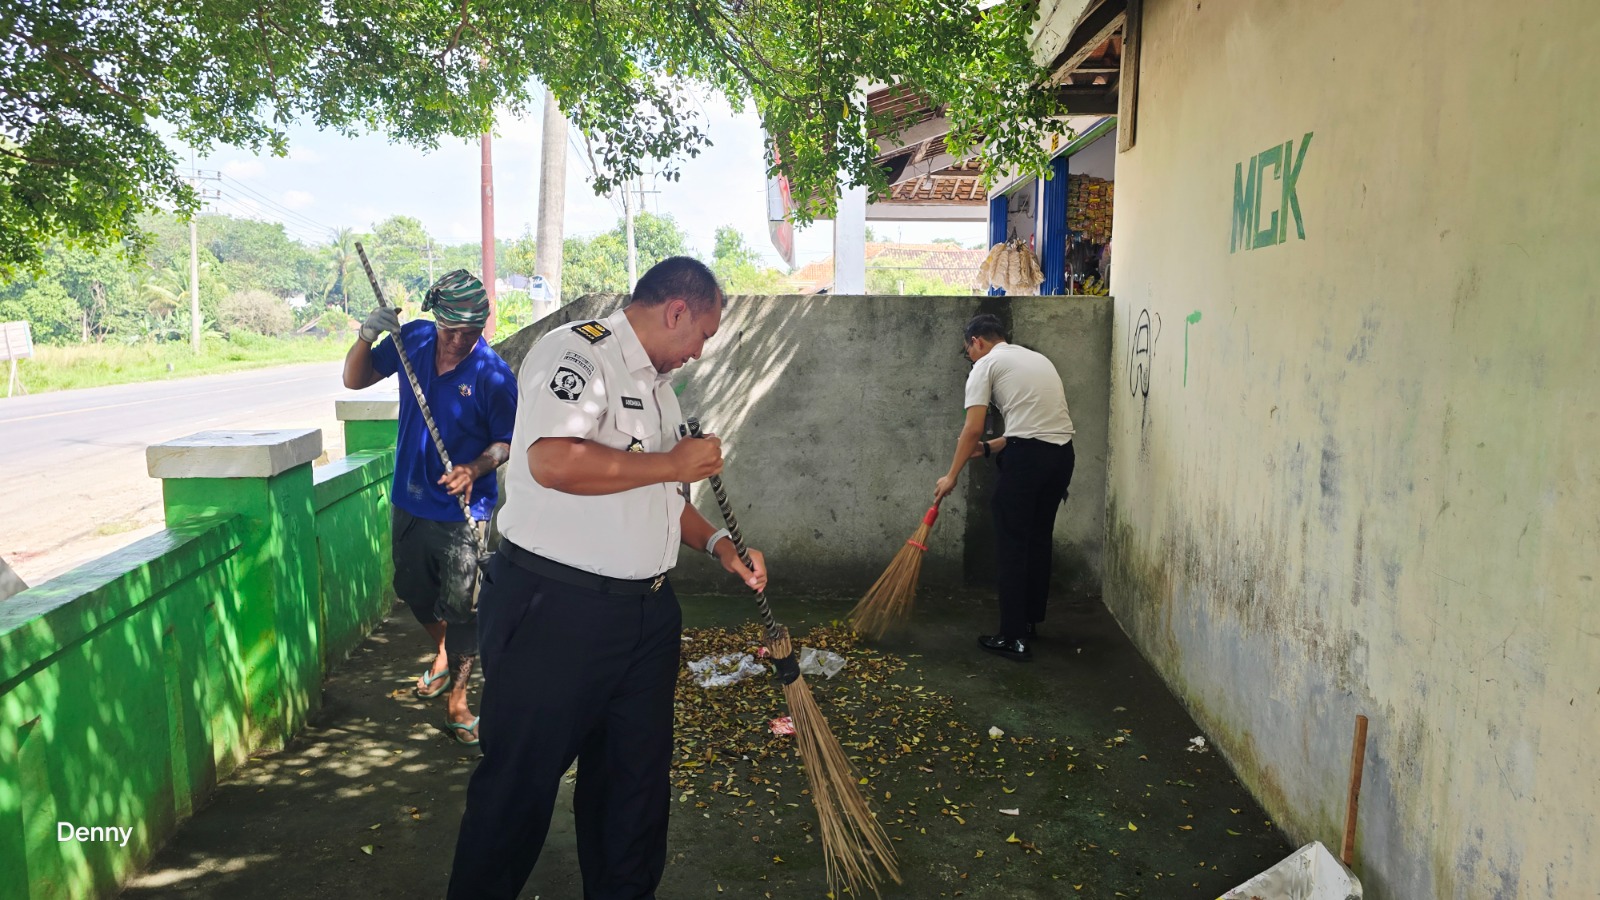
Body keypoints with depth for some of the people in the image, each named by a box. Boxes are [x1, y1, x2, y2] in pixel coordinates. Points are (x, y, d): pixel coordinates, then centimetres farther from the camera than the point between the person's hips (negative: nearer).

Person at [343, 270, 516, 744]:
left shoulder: (495, 376, -18)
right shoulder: (413, 338, -4)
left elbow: (507, 441, -11)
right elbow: (355, 380, 4)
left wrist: (476, 467, -31)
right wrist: (367, 337, -15)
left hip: (462, 510, -5)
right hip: (409, 500, 6)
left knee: (459, 608, -2)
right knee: (414, 591, 22)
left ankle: (457, 701, 13)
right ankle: (441, 653, 50)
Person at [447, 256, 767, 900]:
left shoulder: (656, 385, 17)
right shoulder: (577, 352, -14)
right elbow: (554, 462, -31)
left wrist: (718, 545, 12)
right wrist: (673, 463, -19)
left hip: (647, 612, 9)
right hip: (554, 609, -9)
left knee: (638, 775, 17)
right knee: (519, 781, 6)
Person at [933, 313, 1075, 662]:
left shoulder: (986, 365, 2)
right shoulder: (1037, 358, 26)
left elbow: (972, 429, -6)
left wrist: (952, 475, 3)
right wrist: (988, 448, 27)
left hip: (1027, 457, -8)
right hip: (1062, 452, 8)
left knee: (1013, 545, 1)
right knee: (1039, 539, 21)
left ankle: (1014, 637, 3)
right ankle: (1031, 620, 33)